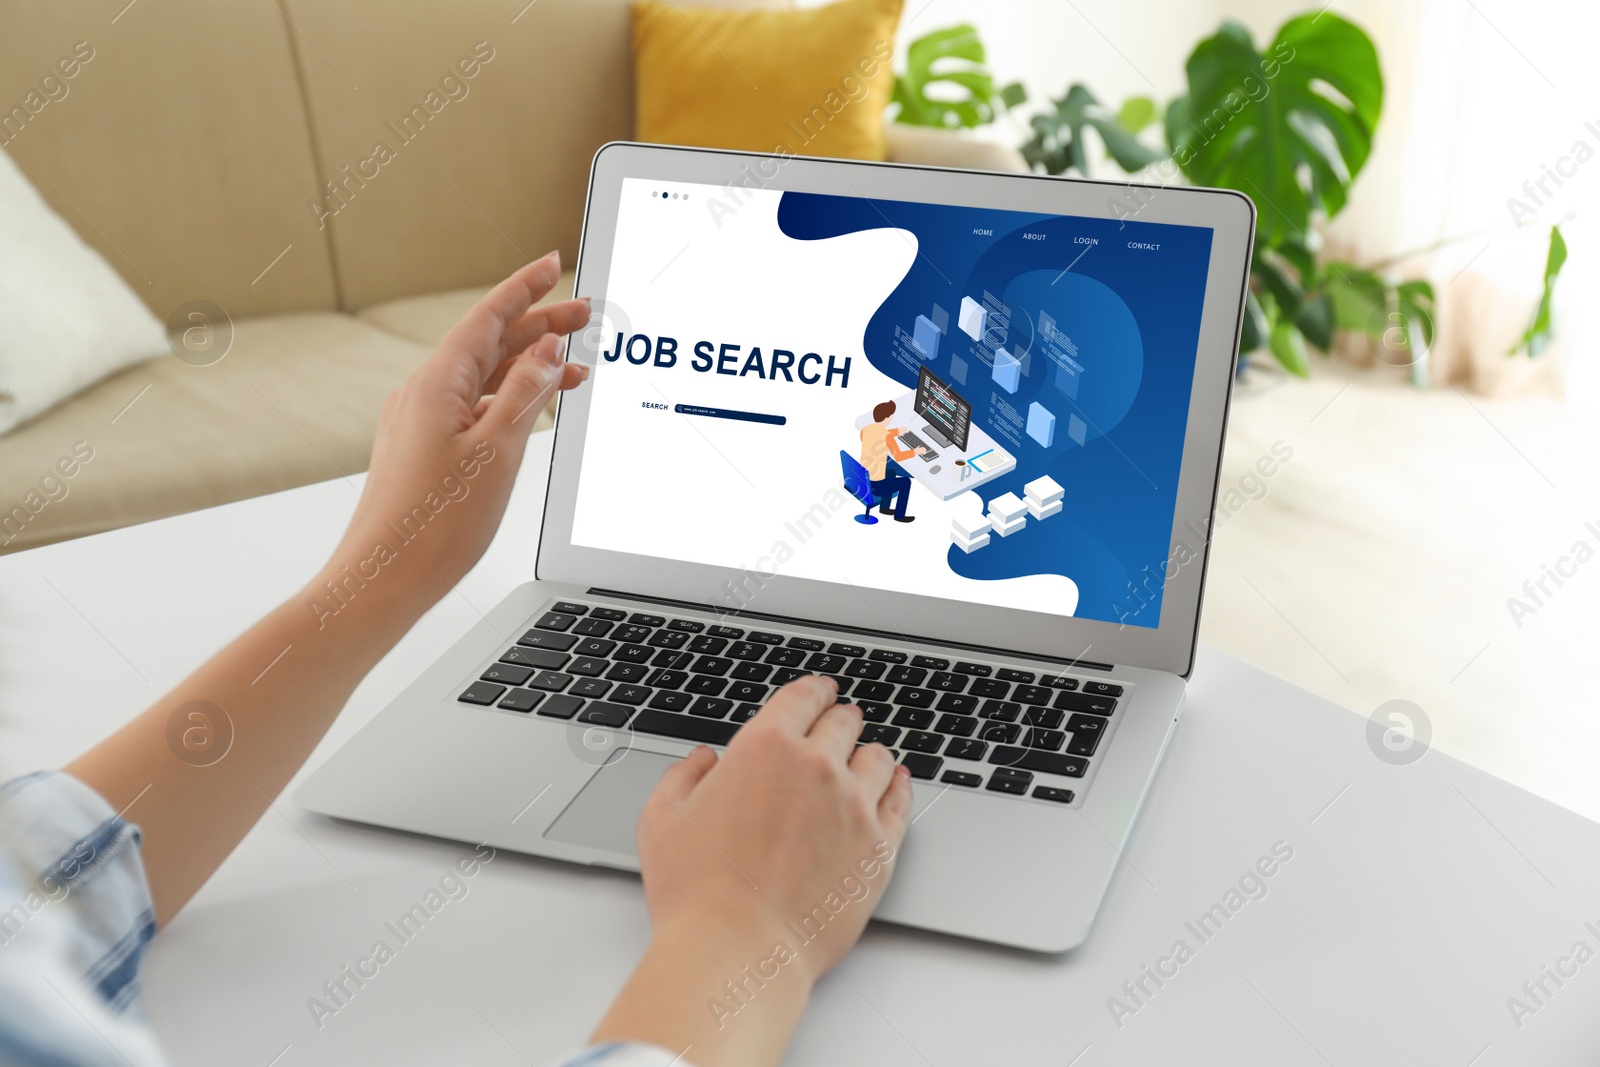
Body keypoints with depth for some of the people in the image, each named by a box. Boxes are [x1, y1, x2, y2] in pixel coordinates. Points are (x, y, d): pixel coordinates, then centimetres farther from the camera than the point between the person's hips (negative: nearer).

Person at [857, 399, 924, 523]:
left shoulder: (865, 429, 0)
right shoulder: (887, 435, -22)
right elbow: (898, 456, -19)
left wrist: (896, 431, 31)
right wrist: (916, 452, -3)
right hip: (874, 486, -8)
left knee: (891, 472, 35)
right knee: (906, 481, 17)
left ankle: (884, 507, 44)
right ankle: (899, 515, 30)